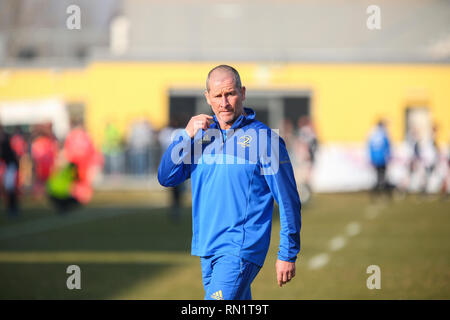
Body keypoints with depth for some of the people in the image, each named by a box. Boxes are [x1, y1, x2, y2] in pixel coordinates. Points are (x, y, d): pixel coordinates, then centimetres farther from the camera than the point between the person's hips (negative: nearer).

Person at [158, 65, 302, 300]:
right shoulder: (202, 135, 11)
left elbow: (288, 201, -5)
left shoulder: (264, 139, -7)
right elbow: (166, 177, 4)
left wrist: (288, 254, -7)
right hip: (207, 250, 7)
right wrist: (187, 135, -8)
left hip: (241, 251, -6)